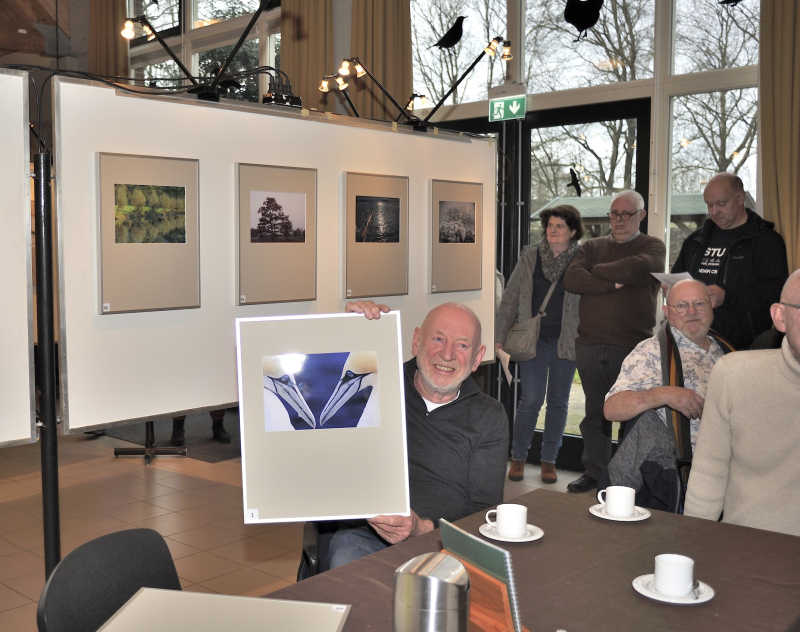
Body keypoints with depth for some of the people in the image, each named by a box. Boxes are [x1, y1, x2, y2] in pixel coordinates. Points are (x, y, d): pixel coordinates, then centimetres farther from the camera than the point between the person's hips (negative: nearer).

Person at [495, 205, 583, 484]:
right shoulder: (530, 257, 2)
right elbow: (510, 298, 5)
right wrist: (499, 335, 1)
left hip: (566, 341, 1)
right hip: (534, 339, 0)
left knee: (558, 401, 8)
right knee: (531, 399, -1)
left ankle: (549, 460, 21)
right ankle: (518, 457, 15)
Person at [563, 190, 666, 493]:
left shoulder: (653, 247, 7)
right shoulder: (591, 247, 17)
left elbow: (639, 268, -17)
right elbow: (571, 279, -1)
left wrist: (597, 271, -2)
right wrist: (614, 283, -11)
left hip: (633, 347, -3)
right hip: (590, 345, 3)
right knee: (594, 413, 10)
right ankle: (594, 472, 22)